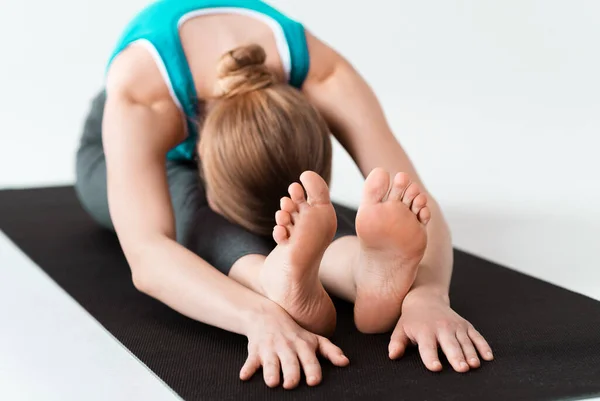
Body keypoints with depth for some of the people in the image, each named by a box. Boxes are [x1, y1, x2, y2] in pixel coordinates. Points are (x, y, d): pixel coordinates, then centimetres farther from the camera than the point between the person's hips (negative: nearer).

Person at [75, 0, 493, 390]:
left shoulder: (322, 76, -39)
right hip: (131, 154, -2)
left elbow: (420, 209, -47)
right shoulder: (138, 94, -46)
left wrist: (428, 295, -69)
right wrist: (261, 317, -78)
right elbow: (146, 253, -59)